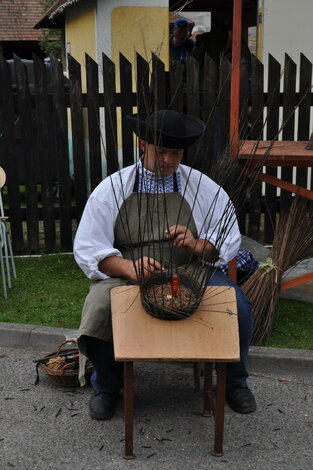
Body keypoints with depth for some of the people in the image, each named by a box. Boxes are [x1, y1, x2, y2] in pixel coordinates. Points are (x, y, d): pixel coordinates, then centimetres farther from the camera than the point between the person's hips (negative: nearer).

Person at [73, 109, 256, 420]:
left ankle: (234, 382, 10)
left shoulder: (202, 187, 1)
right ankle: (107, 386, 3)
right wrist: (129, 268, -28)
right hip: (127, 275, -1)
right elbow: (87, 249, -9)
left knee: (237, 307, -22)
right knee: (99, 310, -30)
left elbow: (229, 240, 0)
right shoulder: (112, 190, -3)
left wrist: (197, 245, -24)